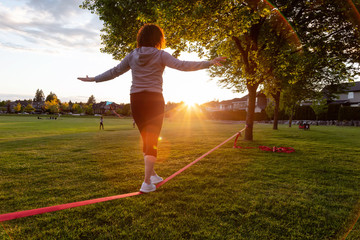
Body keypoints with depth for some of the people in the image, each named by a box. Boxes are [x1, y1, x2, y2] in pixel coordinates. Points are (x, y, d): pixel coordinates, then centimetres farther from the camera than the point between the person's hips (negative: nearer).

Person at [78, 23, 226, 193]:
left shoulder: (132, 55, 8)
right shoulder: (160, 55, -3)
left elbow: (114, 72, 14)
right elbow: (181, 65, -15)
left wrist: (94, 79, 28)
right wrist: (209, 63, -16)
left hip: (136, 100, 4)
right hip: (154, 100, -4)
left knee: (147, 139, 17)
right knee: (152, 142, -1)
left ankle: (153, 175, 24)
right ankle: (147, 183, -3)